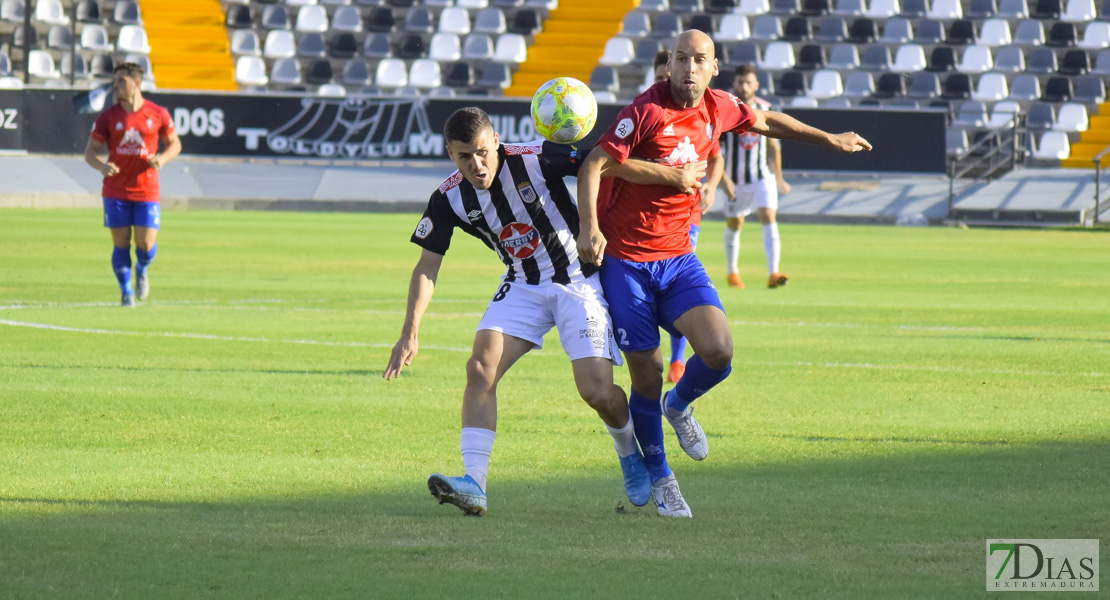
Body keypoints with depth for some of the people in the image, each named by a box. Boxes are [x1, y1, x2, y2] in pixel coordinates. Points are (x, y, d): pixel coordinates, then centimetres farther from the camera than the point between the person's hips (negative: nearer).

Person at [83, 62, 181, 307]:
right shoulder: (108, 117, 0)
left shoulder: (158, 114, 0)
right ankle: (126, 292, 14)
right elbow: (90, 151, 3)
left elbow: (175, 143, 12)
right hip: (116, 192, 1)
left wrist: (162, 159, -10)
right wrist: (102, 166, -19)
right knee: (121, 243, -1)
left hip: (147, 192, -1)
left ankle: (142, 270, 28)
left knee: (146, 245, -6)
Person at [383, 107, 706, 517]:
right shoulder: (450, 199, -10)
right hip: (524, 287, 4)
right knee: (480, 368, -19)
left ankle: (630, 453, 20)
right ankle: (474, 485, -22)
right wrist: (411, 333, -14)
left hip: (580, 280, -4)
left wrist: (677, 177, -15)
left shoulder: (535, 161, -22)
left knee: (597, 391, -14)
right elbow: (427, 267, -5)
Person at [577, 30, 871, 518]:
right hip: (625, 260, -5)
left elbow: (765, 121, 25)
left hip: (677, 258, 5)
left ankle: (679, 406, 19)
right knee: (647, 373, -3)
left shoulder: (719, 108, 3)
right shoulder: (649, 110, -15)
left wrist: (829, 139, 36)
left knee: (718, 350, -16)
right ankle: (658, 480, 19)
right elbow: (594, 164, -17)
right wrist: (589, 227, -31)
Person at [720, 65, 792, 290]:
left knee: (769, 218, -16)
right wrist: (724, 179, -16)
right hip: (736, 179, -1)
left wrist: (779, 178, 20)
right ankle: (732, 272, 32)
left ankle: (773, 273, -24)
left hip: (763, 176, 1)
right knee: (734, 225, 10)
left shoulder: (765, 109, 1)